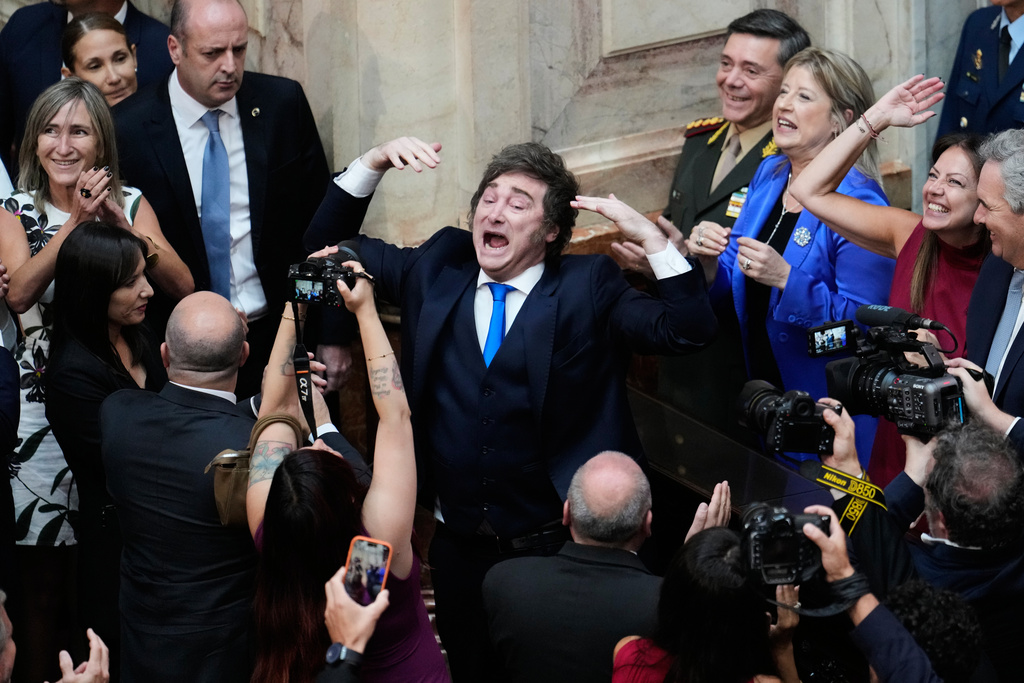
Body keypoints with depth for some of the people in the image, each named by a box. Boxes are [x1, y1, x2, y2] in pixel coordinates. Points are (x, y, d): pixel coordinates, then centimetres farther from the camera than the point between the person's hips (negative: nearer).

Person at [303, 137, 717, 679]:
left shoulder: (587, 288, -5)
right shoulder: (436, 268, 6)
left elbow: (688, 330, -15)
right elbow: (327, 245, 11)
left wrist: (649, 237, -23)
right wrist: (373, 164, -2)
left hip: (554, 548, -3)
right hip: (457, 547, 4)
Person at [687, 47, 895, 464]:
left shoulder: (859, 204, -19)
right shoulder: (769, 175, 4)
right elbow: (735, 297, 10)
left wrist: (787, 280, -30)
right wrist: (711, 264, -11)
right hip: (763, 391, 7)